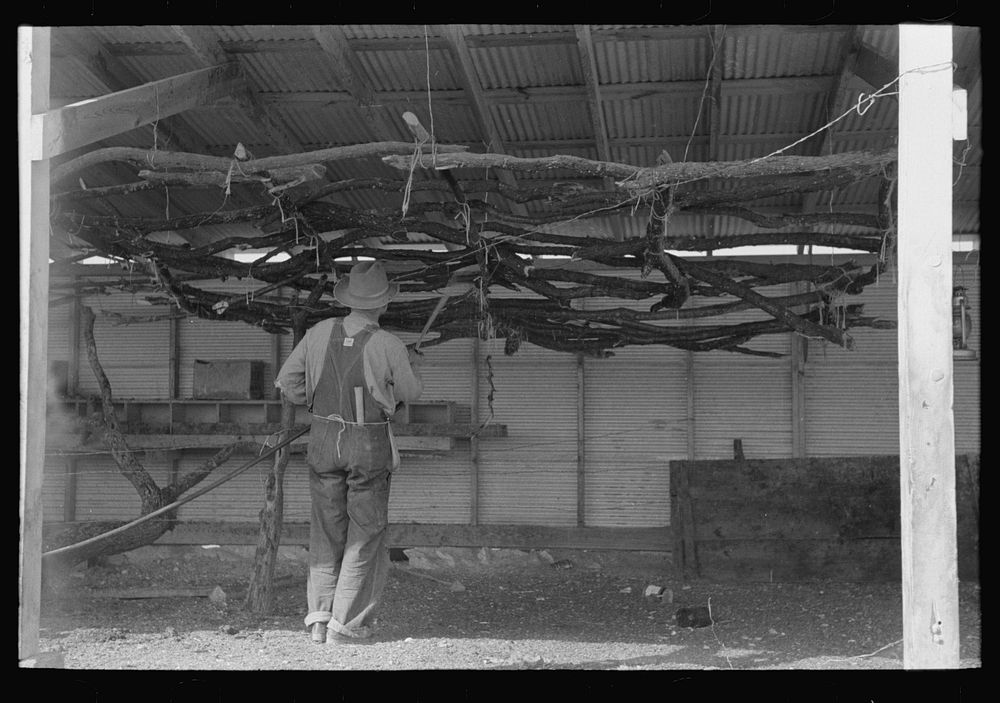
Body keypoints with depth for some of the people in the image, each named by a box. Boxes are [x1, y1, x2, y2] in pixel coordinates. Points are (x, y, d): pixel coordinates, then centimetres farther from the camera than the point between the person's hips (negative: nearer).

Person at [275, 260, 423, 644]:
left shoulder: (319, 333, -5)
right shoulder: (388, 346, -15)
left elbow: (287, 380, 2)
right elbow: (410, 393, 1)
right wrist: (413, 365, 21)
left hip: (324, 440, 3)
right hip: (370, 446, -3)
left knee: (327, 531, 15)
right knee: (366, 533, 7)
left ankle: (319, 617, 11)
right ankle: (346, 625, 4)